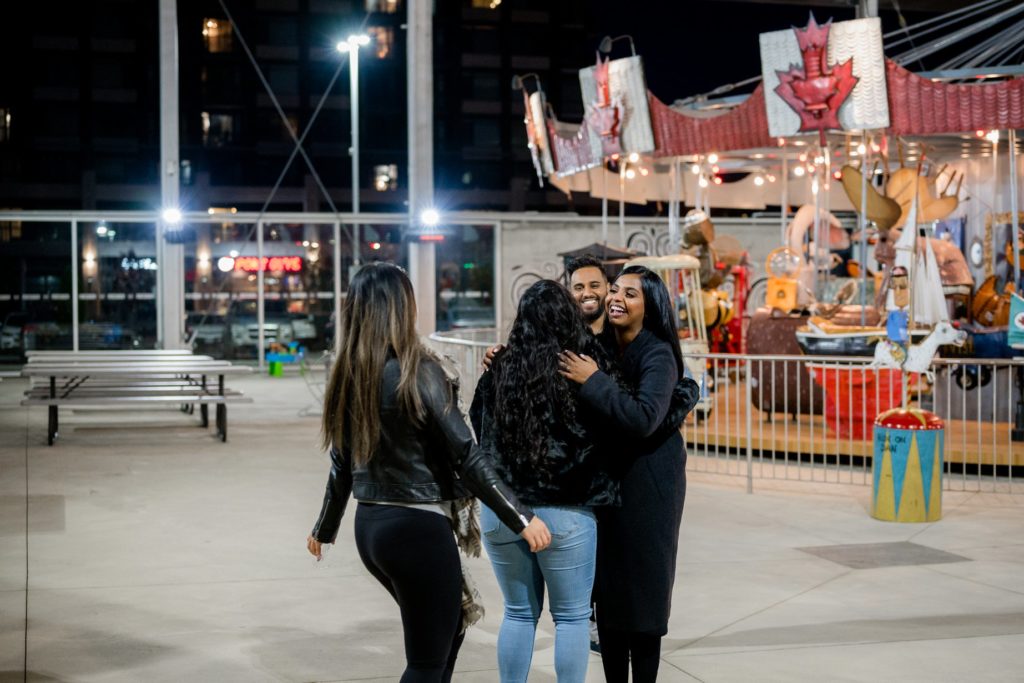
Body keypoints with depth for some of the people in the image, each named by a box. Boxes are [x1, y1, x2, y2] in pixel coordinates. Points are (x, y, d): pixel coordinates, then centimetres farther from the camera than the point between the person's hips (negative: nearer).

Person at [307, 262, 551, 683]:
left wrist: (324, 530, 27)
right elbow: (467, 457, -17)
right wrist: (522, 518, -13)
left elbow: (342, 466, 12)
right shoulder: (417, 373, -16)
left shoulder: (348, 377, 4)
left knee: (447, 630, 25)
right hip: (417, 528, -8)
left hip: (370, 526, 8)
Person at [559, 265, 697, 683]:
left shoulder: (658, 354, -13)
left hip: (647, 484, -6)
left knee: (642, 589, 2)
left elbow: (644, 418, -27)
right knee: (608, 590, 9)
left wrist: (594, 381, -26)